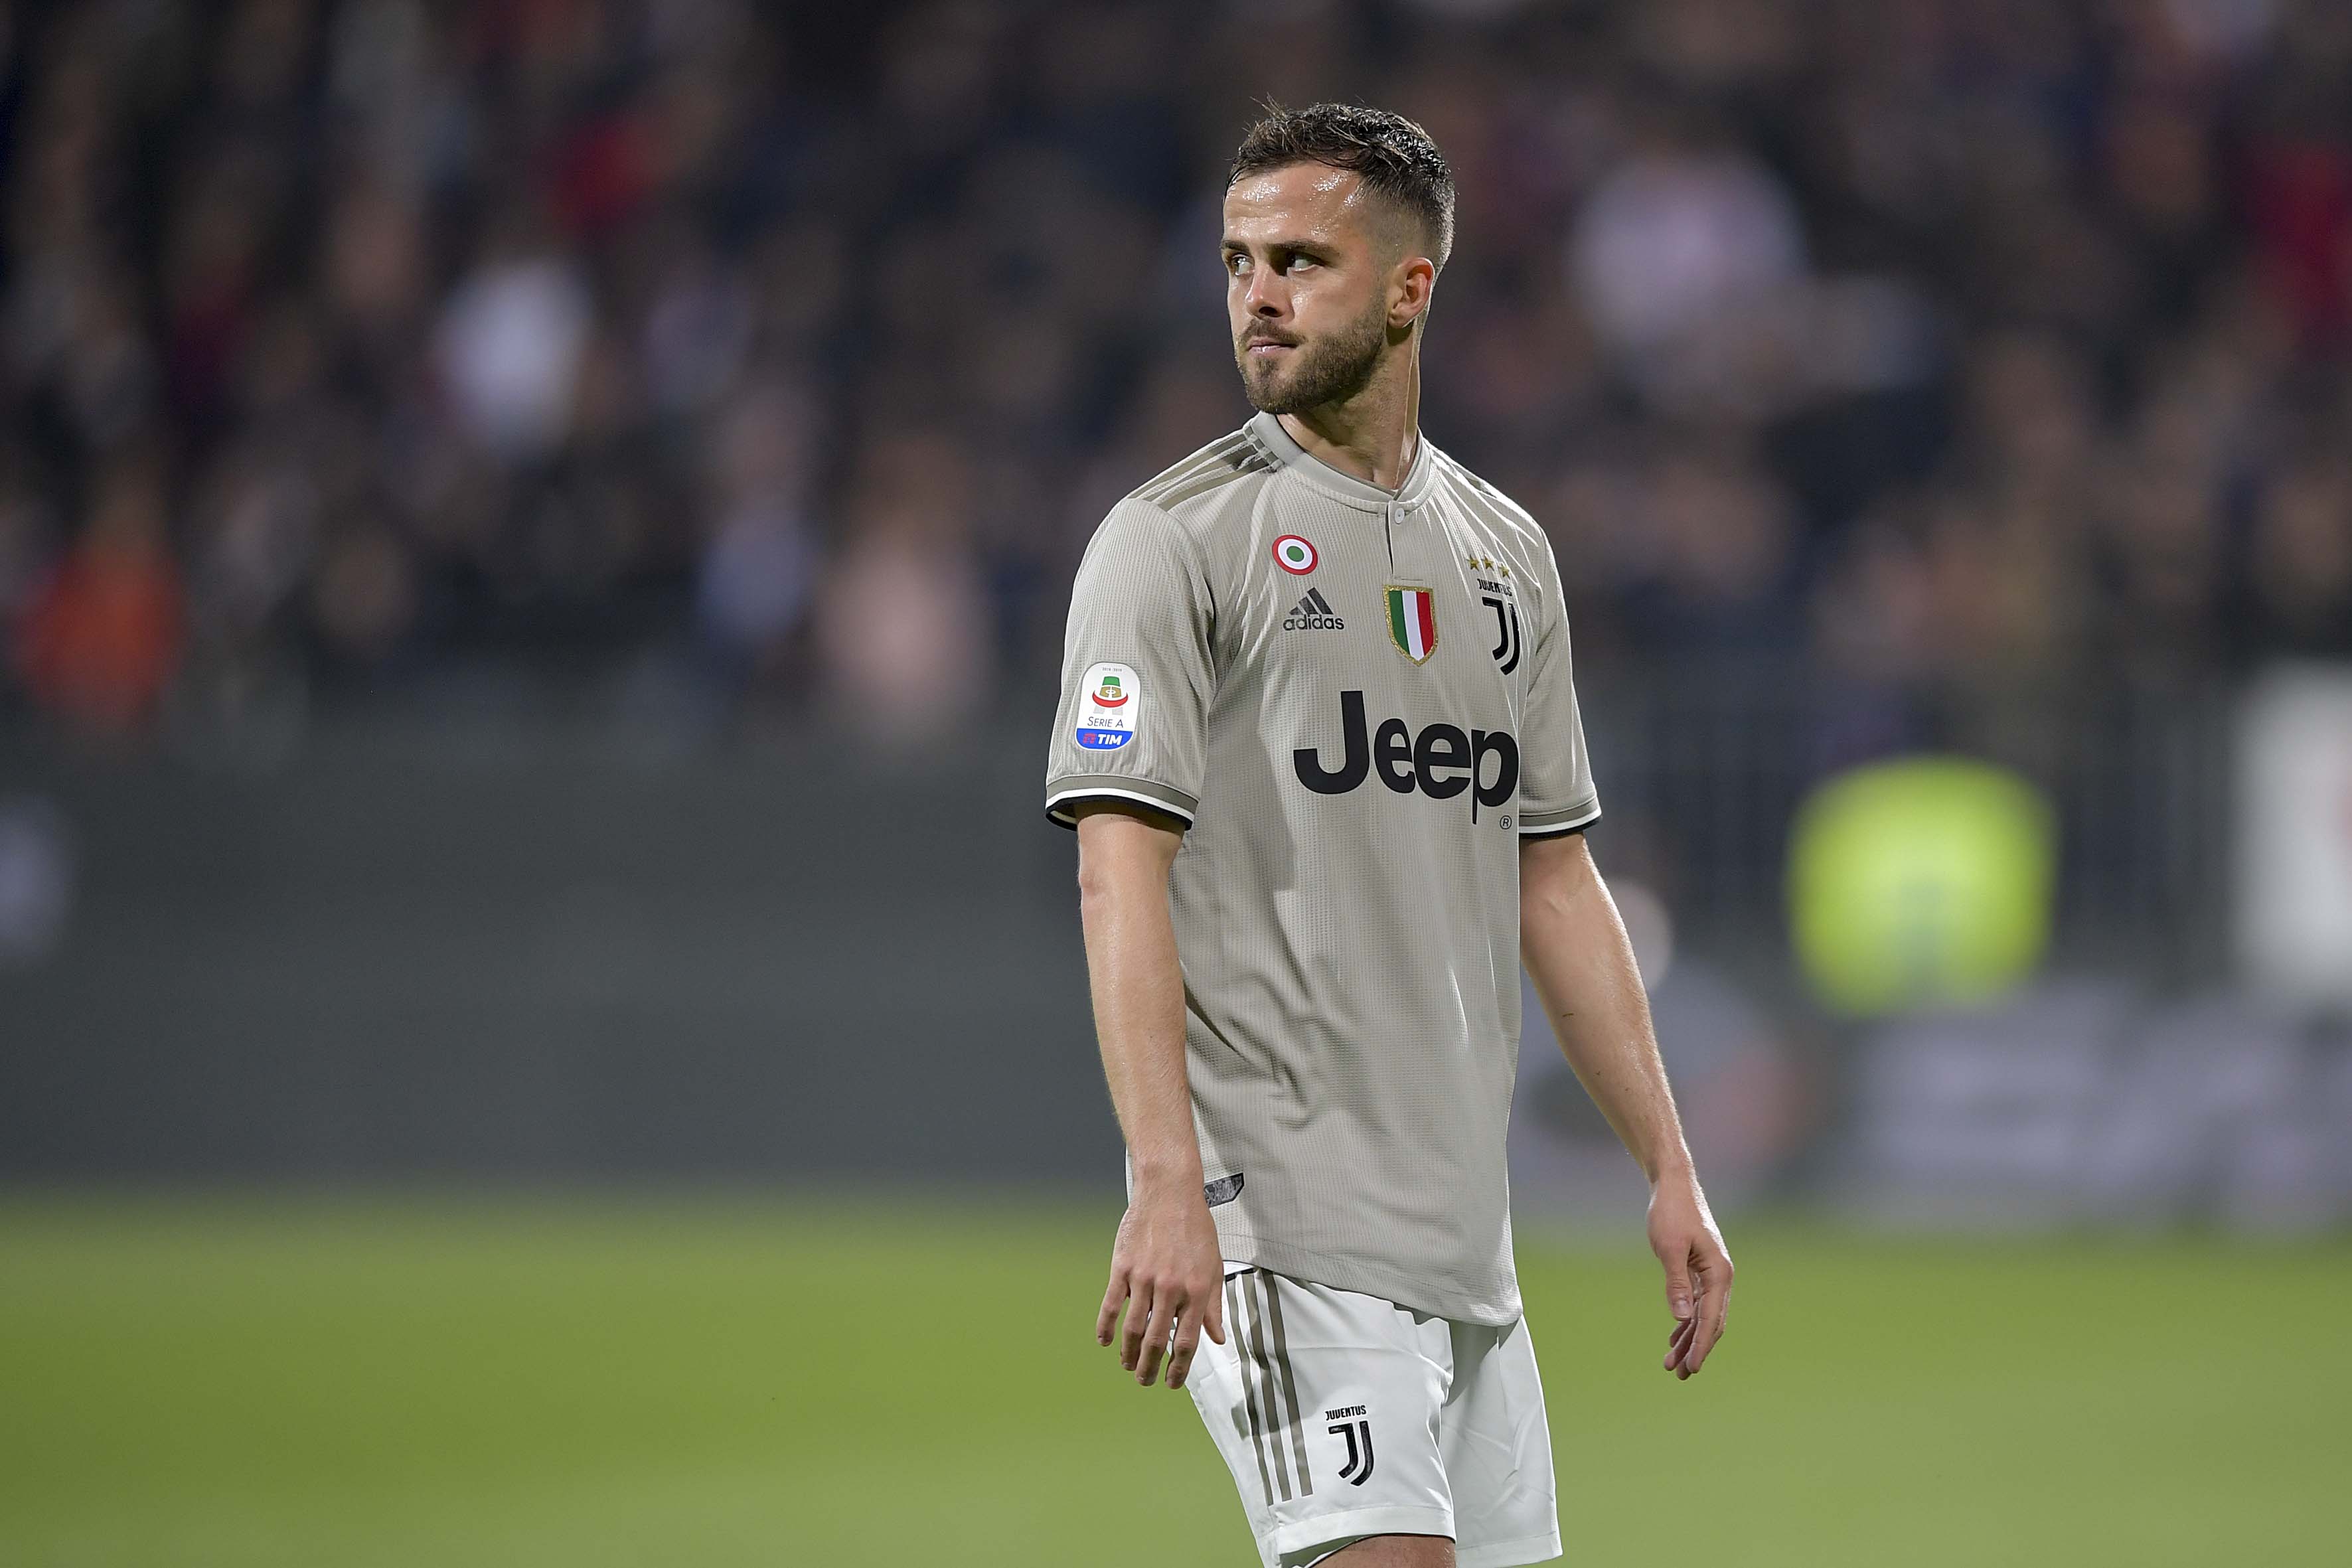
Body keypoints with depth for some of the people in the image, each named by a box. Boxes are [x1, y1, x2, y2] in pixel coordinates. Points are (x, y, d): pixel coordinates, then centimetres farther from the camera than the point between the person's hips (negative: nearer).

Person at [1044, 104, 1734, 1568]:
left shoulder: (1506, 553, 16)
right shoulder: (1175, 539, -4)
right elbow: (1121, 876, -11)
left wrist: (1670, 1168, 15)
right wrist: (1166, 1186, -22)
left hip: (1464, 1228, 7)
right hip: (1276, 1214, -7)